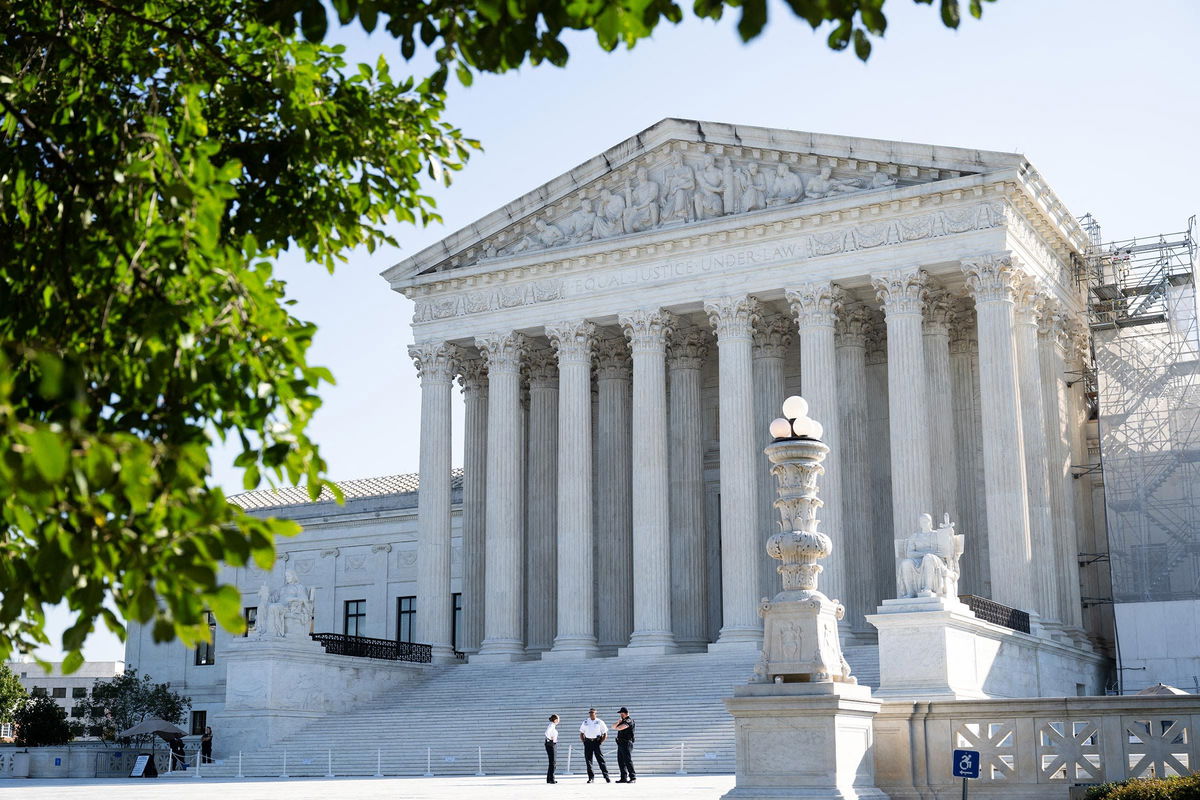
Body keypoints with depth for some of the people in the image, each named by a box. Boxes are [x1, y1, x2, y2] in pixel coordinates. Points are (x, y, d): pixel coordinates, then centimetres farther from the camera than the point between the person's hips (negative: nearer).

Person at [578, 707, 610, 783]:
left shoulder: (600, 722, 5)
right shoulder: (585, 722, 13)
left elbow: (605, 734, 6)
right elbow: (581, 733, 17)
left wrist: (601, 742, -5)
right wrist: (583, 741, 4)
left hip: (596, 742, -3)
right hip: (588, 742, 3)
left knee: (600, 759, -8)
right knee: (588, 760, 1)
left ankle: (606, 776, -7)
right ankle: (591, 777, 8)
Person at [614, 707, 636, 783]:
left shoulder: (629, 721, -10)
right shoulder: (623, 721, 19)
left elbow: (620, 728, -22)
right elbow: (613, 727, 18)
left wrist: (617, 727, 2)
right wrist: (618, 722, -2)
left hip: (626, 743, -9)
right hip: (620, 744, 9)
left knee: (628, 761, -11)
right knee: (621, 761, 9)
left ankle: (633, 778, -10)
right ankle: (624, 778, 13)